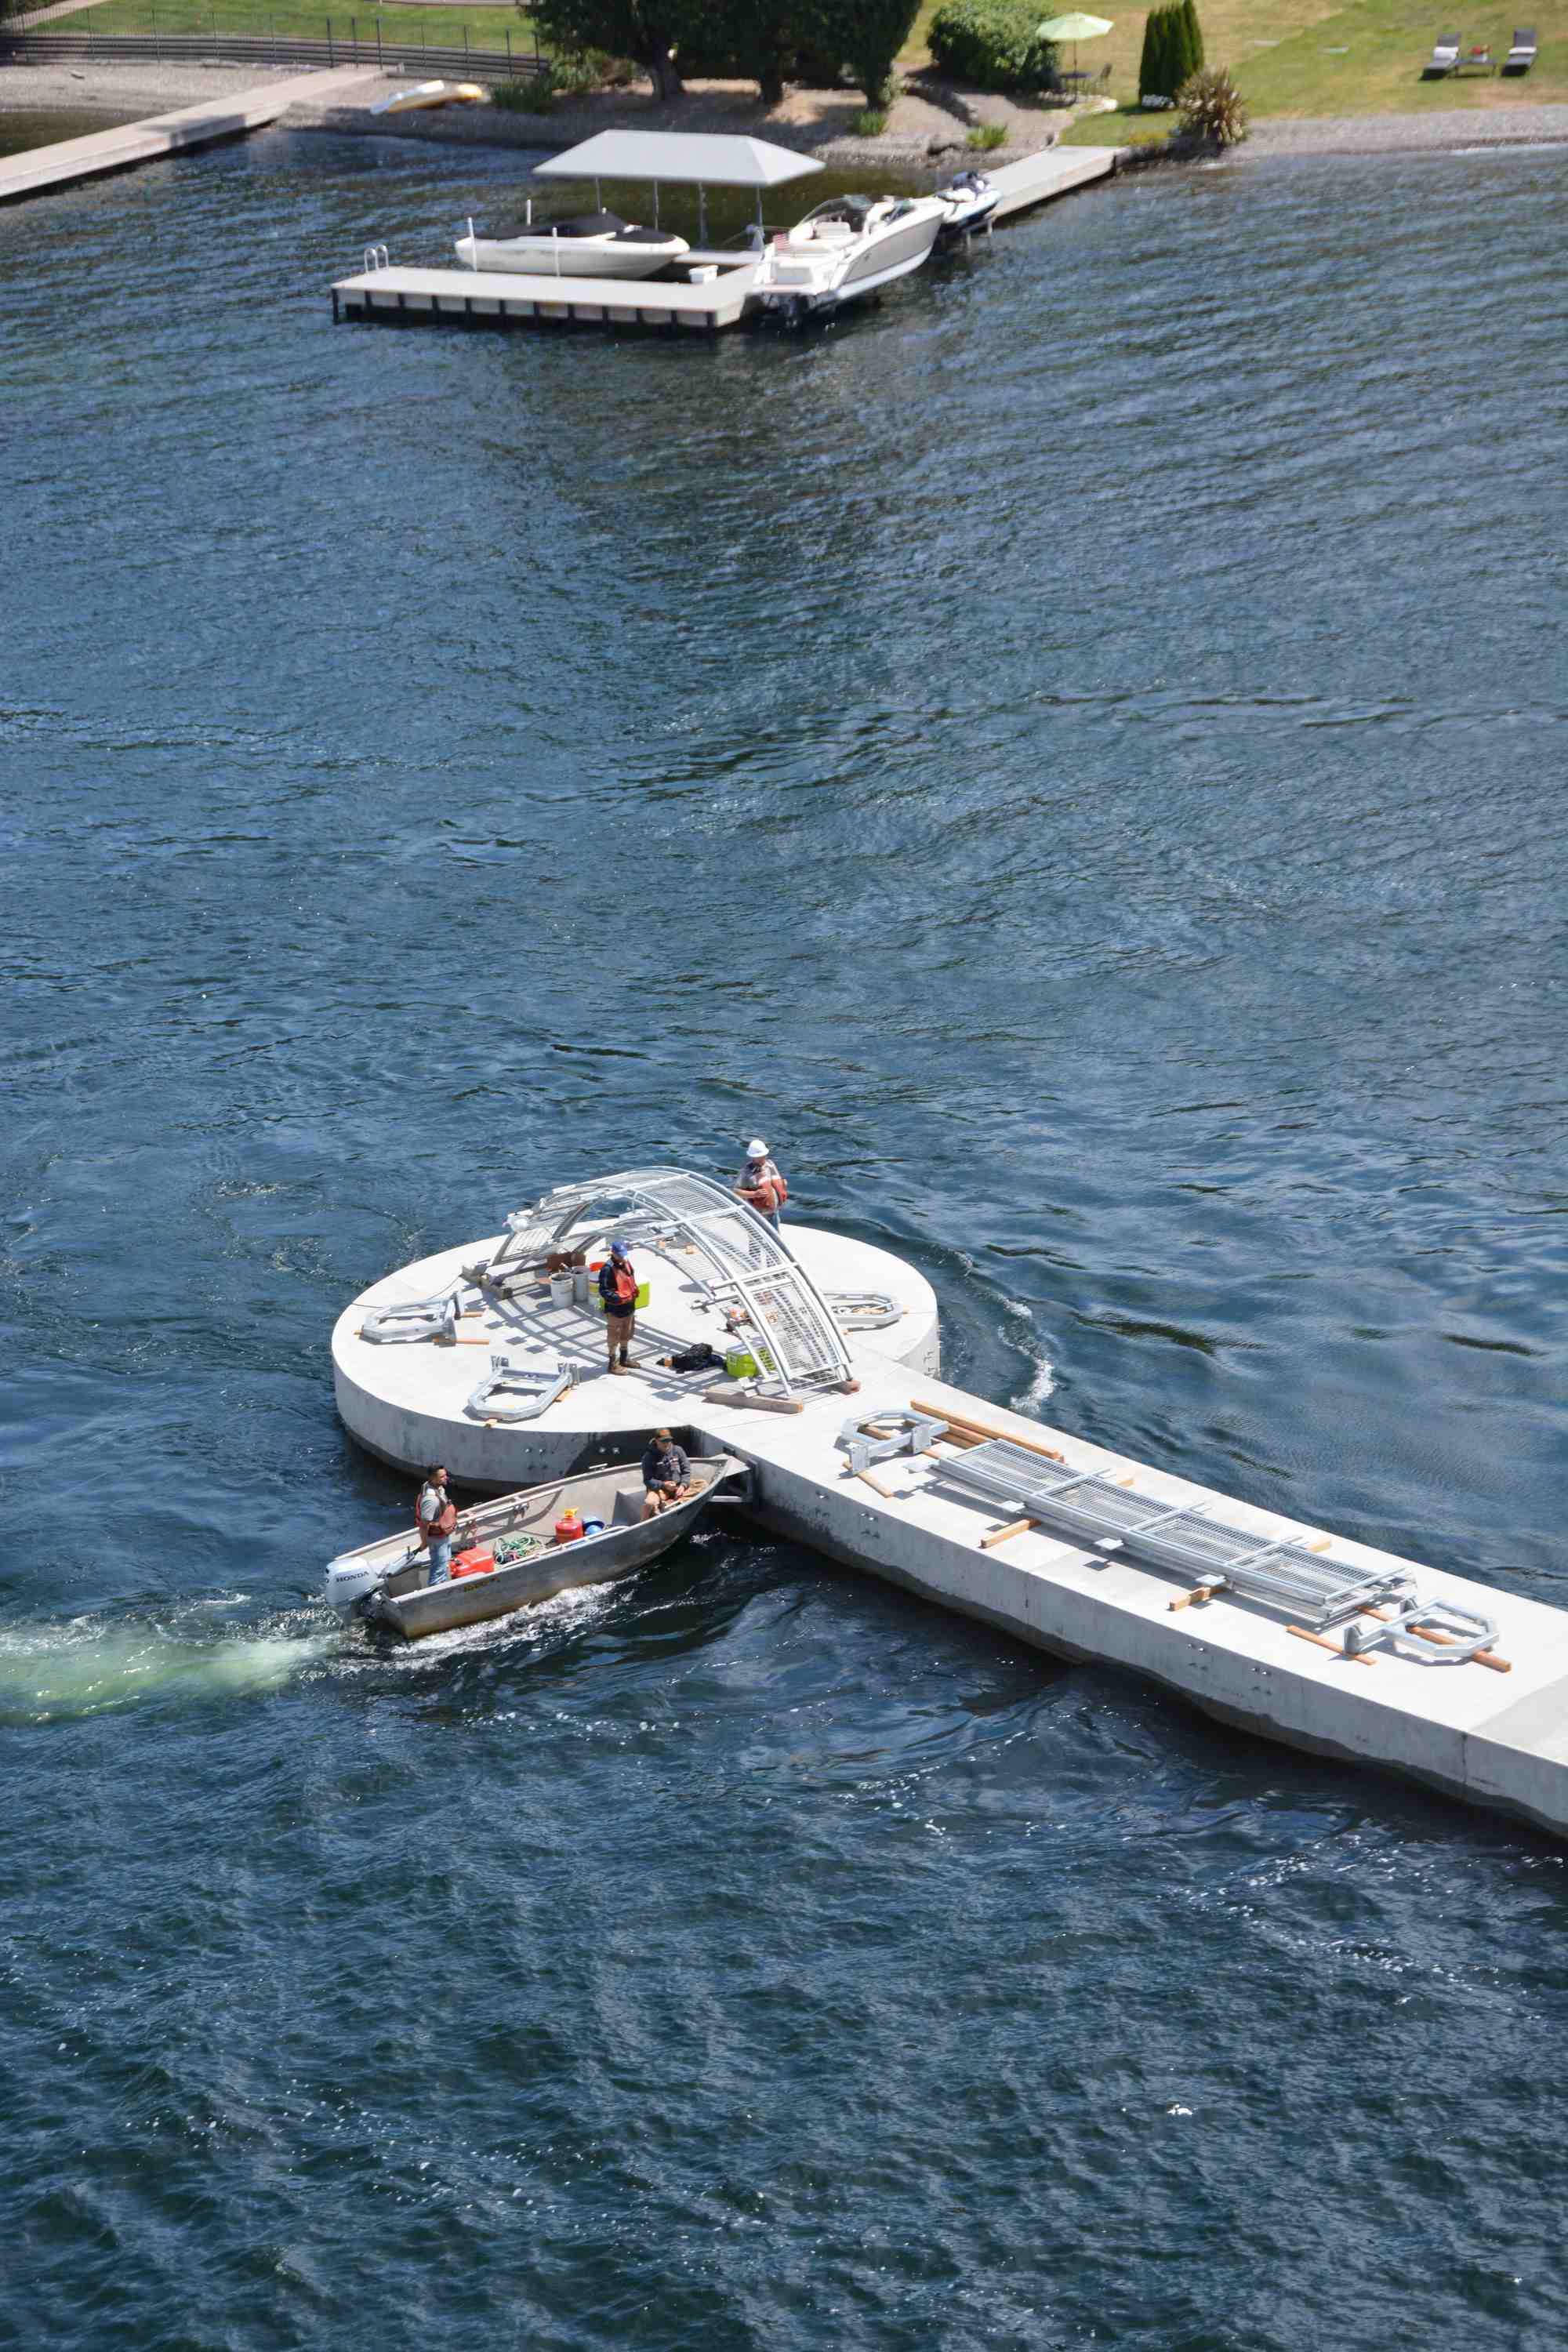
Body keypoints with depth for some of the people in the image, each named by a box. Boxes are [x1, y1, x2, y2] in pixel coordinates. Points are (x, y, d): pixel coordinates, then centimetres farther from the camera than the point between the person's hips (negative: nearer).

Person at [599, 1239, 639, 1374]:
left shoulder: (626, 1263, 3)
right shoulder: (608, 1269, -22)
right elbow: (603, 1291, -23)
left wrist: (634, 1290, 4)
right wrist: (617, 1298, -33)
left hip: (629, 1307, 8)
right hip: (615, 1310, -8)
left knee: (626, 1335, 23)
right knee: (614, 1337, 5)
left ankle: (625, 1359, 40)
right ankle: (613, 1364, 17)